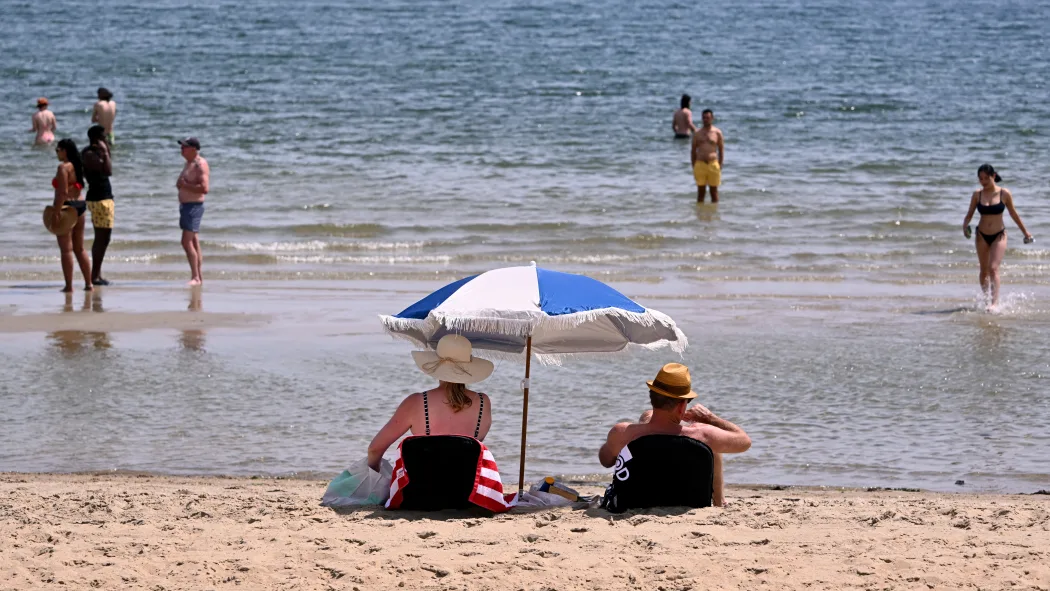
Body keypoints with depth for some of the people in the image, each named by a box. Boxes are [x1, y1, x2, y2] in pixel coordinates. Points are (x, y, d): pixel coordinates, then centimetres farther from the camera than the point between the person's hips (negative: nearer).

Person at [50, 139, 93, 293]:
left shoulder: (63, 167, -14)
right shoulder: (78, 166, 12)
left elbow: (63, 192, -21)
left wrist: (56, 212, -21)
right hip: (80, 205, 9)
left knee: (66, 249, -5)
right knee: (79, 249, 15)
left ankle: (69, 285, -6)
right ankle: (88, 283, 14)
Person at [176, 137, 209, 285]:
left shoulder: (200, 165, -16)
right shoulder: (189, 163, 15)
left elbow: (204, 188, -25)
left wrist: (184, 185, -20)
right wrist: (180, 185, 10)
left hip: (194, 206, -10)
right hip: (185, 205, 10)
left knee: (187, 242, -16)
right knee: (193, 243, 11)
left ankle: (195, 277, -15)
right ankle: (198, 277, 13)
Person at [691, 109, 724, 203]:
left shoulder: (717, 132, 3)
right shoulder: (697, 133, 7)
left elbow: (721, 150, 5)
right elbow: (693, 151, 9)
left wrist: (720, 166, -1)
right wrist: (694, 166, 3)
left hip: (713, 164, -1)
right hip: (700, 164, 1)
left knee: (714, 191, 5)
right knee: (700, 191, 4)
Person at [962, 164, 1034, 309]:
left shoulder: (1004, 194, -7)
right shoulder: (977, 195, -3)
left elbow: (1013, 214, 5)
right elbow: (969, 214, 3)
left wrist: (1025, 232, 13)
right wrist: (965, 226, -18)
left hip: (999, 235, -3)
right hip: (982, 236, 3)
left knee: (993, 268, -15)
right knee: (984, 270, 9)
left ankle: (995, 302, -20)